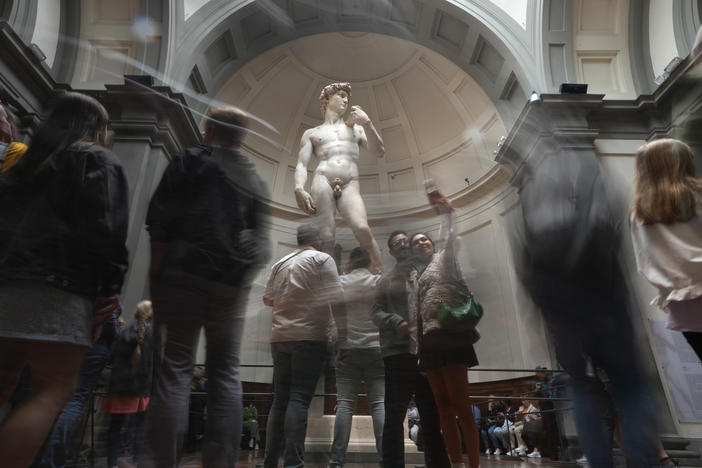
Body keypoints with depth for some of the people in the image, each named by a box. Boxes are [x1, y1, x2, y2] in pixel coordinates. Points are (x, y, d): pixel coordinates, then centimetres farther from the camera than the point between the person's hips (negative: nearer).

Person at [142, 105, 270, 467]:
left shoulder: (189, 160, 5)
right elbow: (260, 242, 11)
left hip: (184, 275, -3)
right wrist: (242, 276, 15)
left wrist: (156, 269, 1)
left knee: (175, 368, -1)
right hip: (233, 284, 3)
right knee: (225, 373, 6)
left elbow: (160, 218, -2)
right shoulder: (255, 180, 16)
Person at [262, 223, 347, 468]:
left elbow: (268, 299, 21)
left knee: (280, 400, 10)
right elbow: (336, 299, -9)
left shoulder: (280, 263, 15)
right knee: (299, 399, -7)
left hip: (280, 337, 5)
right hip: (309, 337, -5)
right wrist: (342, 335, -6)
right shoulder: (322, 259, 0)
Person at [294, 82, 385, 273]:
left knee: (362, 229, -27)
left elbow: (379, 152, 17)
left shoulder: (356, 128, 31)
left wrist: (367, 123, 6)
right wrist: (299, 188, -10)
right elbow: (302, 164, 11)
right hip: (322, 182, 0)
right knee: (326, 238, -18)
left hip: (350, 187, 0)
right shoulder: (312, 133, 25)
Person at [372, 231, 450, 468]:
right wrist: (394, 321, -14)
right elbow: (376, 312, 6)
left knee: (433, 416, 9)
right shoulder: (385, 281, 15)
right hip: (396, 353, -1)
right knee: (394, 415, 3)